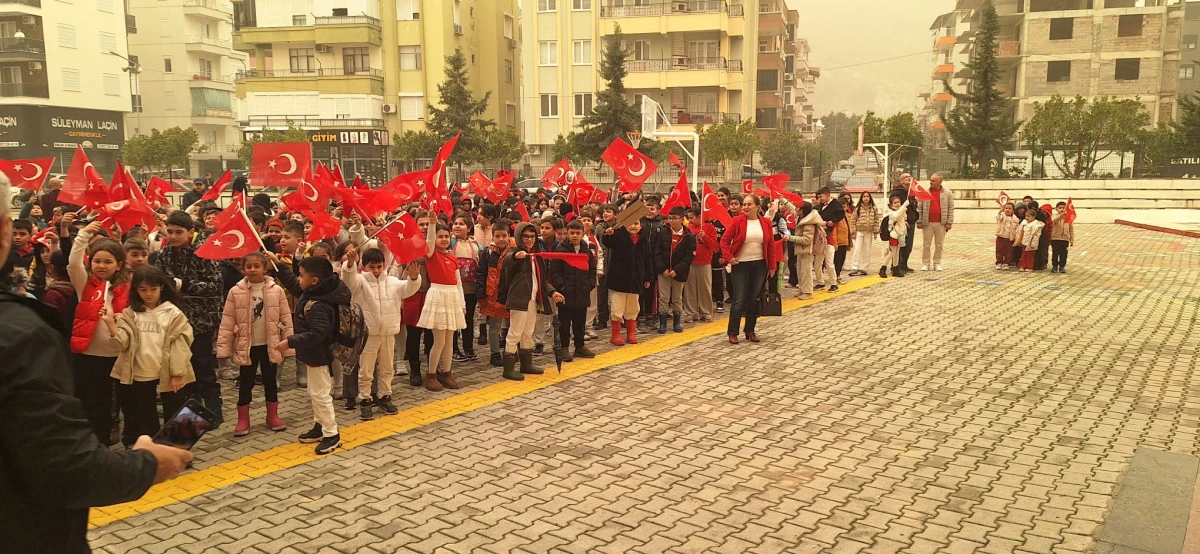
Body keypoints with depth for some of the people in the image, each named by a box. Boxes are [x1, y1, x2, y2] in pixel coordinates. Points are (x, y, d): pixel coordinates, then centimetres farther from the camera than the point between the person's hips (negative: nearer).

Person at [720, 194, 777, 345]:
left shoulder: (766, 223, 2)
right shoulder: (737, 221, -6)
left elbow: (771, 245, 6)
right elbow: (724, 241, -4)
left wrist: (772, 266, 5)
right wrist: (729, 257, -16)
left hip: (759, 265, 3)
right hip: (740, 265, -3)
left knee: (754, 300, 10)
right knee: (739, 300, -4)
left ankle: (750, 331, 22)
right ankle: (732, 332, 7)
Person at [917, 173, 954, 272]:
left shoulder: (947, 193, 3)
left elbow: (951, 209, 3)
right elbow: (919, 208, 3)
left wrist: (949, 222, -3)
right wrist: (919, 221, -3)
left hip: (941, 224, 0)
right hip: (927, 223, 0)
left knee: (939, 245, 7)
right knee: (926, 245, 3)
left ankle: (937, 263, 17)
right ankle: (925, 263, 11)